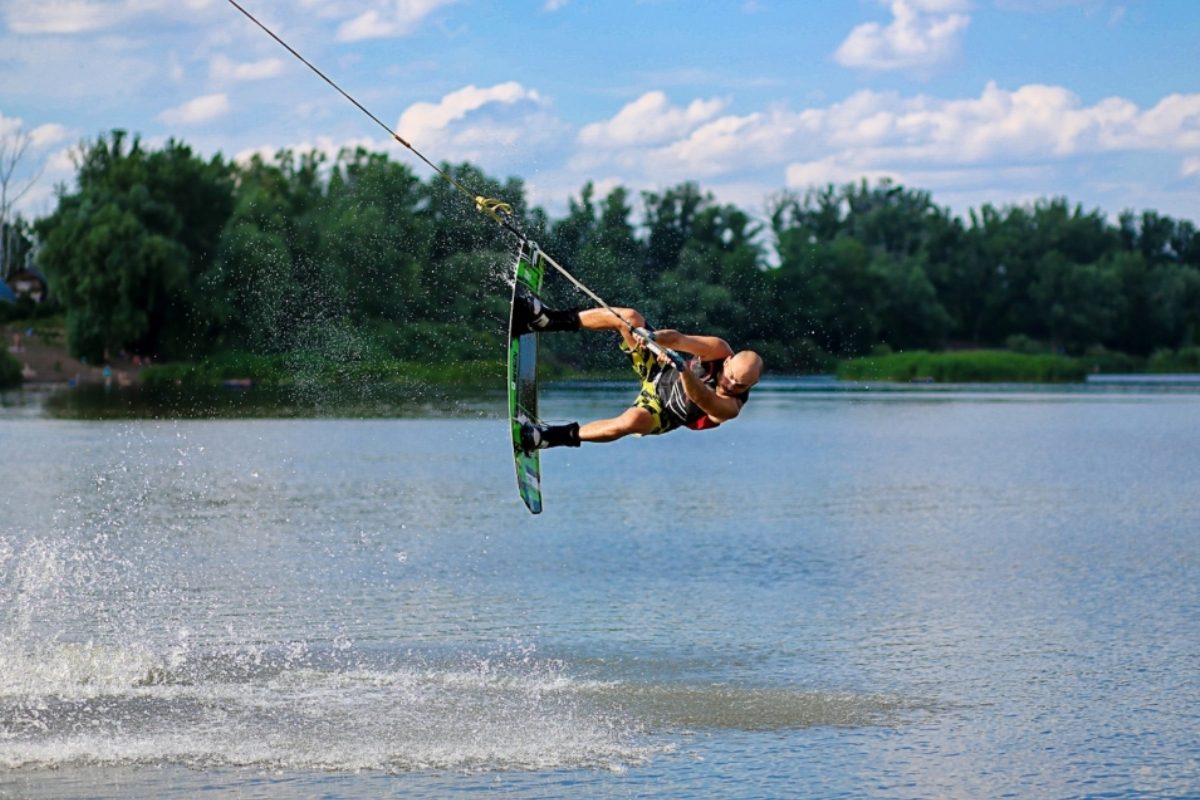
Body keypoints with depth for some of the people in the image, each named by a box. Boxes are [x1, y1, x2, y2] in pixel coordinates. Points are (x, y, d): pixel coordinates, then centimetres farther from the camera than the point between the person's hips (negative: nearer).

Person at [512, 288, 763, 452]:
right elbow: (677, 338, -28)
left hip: (661, 411, -4)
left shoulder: (730, 407, -30)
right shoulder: (720, 350, -22)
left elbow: (700, 397, -50)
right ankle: (549, 320, -4)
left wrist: (684, 370, -71)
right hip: (659, 371, 4)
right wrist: (651, 338, -51)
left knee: (633, 422, -40)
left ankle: (553, 437, -27)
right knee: (628, 317, -17)